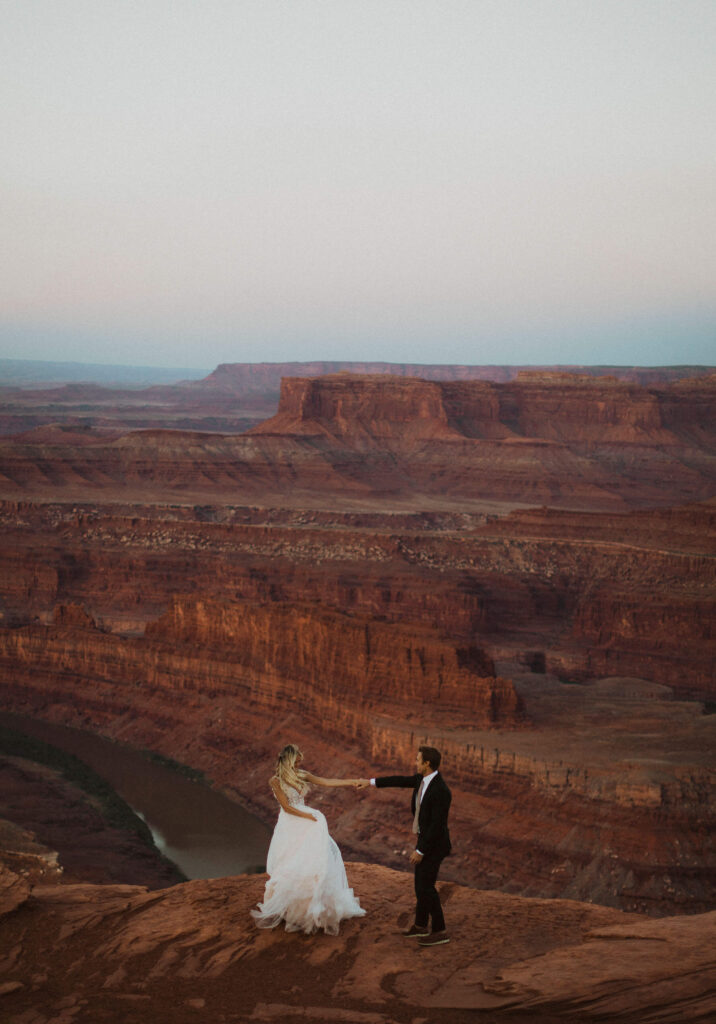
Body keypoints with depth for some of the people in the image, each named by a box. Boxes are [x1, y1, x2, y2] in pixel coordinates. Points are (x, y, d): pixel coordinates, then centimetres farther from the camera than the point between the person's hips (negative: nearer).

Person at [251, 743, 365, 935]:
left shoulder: (301, 775, 5)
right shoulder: (276, 781, -12)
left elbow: (326, 782, 4)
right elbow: (287, 807, -15)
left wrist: (351, 782, -2)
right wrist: (308, 816, -15)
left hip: (305, 825, 6)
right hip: (289, 825, -6)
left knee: (323, 856, 2)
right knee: (288, 868, -4)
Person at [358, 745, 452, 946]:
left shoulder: (440, 791, -30)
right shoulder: (423, 779, -2)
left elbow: (437, 824, -28)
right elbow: (401, 780, 14)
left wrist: (420, 851, -22)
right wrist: (371, 782, 21)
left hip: (434, 844, -10)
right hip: (425, 839, 10)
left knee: (426, 886, -3)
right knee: (421, 884, 20)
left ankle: (439, 932, 8)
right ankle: (421, 925, 34)